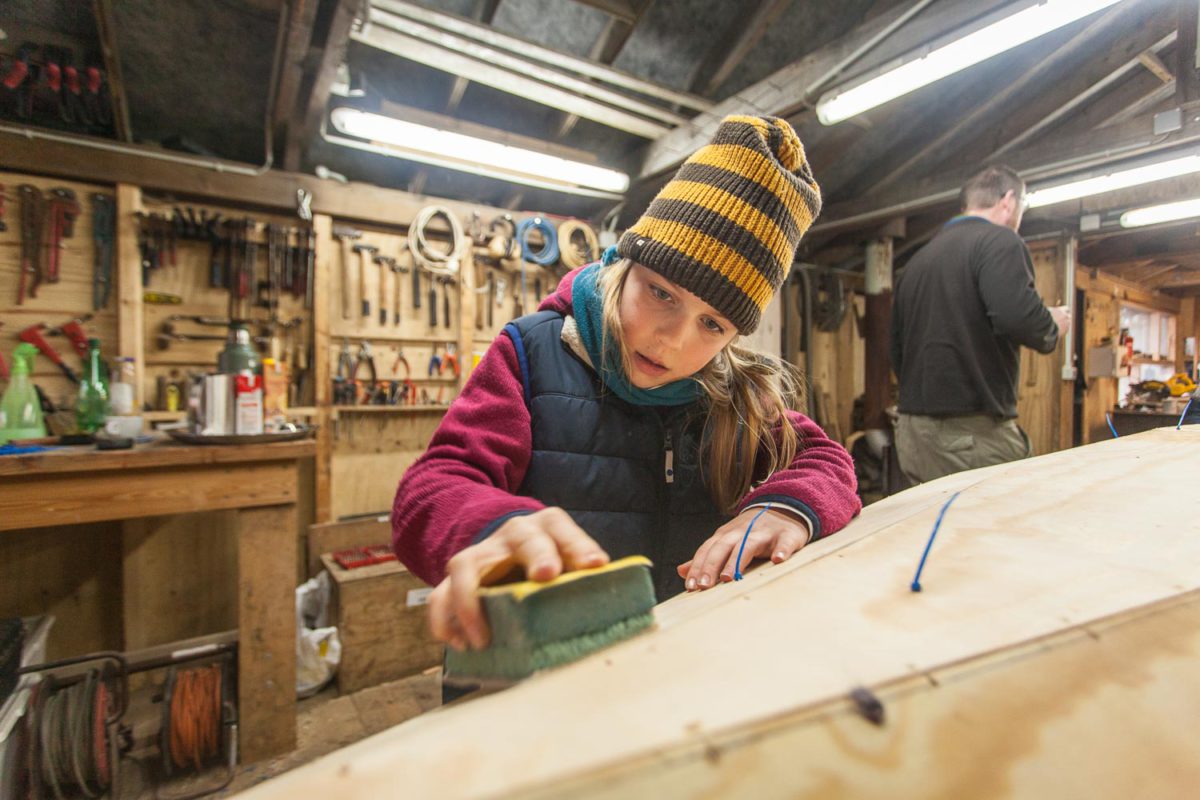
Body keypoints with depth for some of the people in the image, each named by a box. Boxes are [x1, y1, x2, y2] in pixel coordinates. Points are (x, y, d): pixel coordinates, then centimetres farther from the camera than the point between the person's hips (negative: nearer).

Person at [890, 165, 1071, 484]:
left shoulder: (918, 258, 18)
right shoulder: (999, 240, -3)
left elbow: (896, 352, 21)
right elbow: (1017, 315, -21)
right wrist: (1052, 326, 0)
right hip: (975, 432, -7)